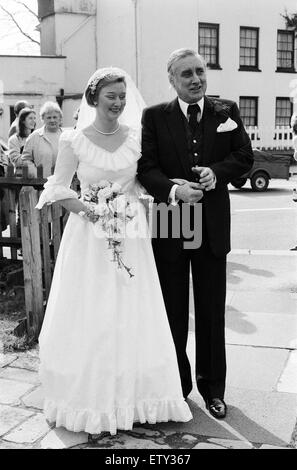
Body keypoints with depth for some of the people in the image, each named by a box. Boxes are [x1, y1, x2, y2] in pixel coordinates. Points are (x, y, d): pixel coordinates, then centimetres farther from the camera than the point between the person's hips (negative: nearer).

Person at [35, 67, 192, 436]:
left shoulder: (136, 137, 3)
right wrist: (88, 210, -17)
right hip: (90, 236, -2)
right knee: (90, 318, 4)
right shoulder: (74, 141, -4)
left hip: (131, 235, 2)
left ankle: (134, 394, 24)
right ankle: (92, 396, 23)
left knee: (133, 315, 7)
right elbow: (58, 188, -2)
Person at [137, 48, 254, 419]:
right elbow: (146, 167, -7)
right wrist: (173, 189, -25)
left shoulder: (226, 112, 5)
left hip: (213, 225, 1)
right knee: (173, 312, 11)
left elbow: (244, 156, 4)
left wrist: (216, 172, -15)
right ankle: (177, 385, 28)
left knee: (212, 312, 11)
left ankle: (212, 387, 28)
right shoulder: (154, 117, 0)